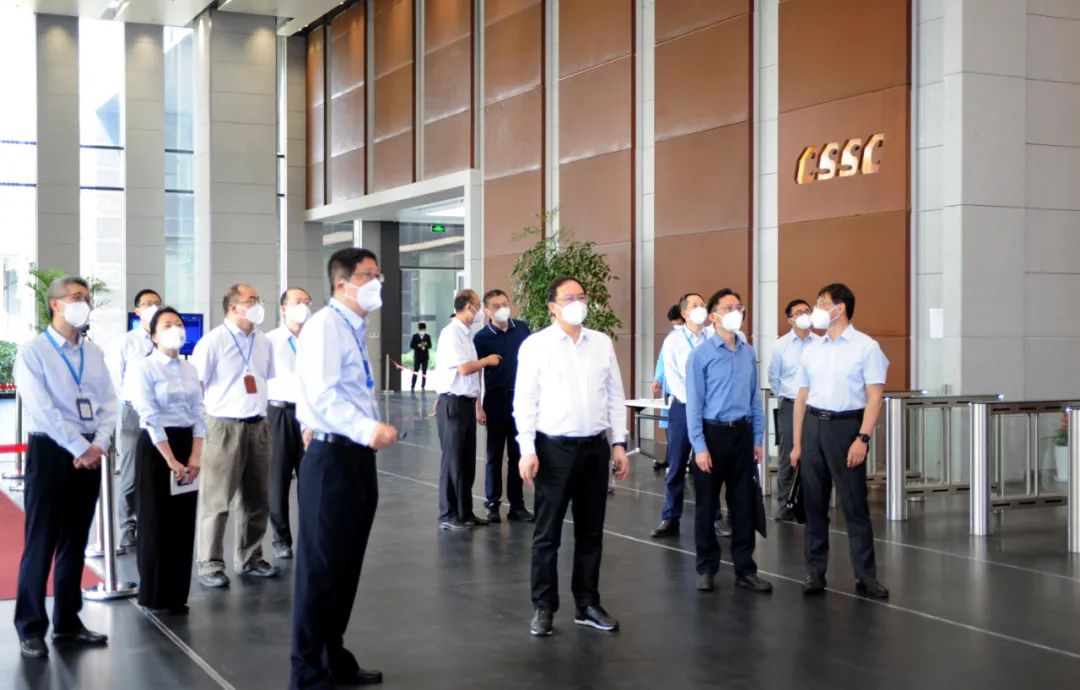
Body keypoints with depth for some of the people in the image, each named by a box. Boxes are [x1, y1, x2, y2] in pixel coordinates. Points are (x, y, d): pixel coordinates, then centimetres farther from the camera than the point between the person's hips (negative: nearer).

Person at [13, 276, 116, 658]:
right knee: (41, 543, -2)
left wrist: (99, 444, -8)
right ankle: (31, 629, 8)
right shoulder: (33, 351, -6)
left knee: (75, 542, 12)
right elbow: (42, 409, -15)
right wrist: (79, 448, -16)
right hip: (51, 451, -6)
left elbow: (108, 402, 8)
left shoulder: (94, 353, 11)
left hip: (90, 453, 6)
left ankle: (67, 621, 22)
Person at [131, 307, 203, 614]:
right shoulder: (144, 368, -8)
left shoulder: (190, 369, 10)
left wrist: (195, 455, -6)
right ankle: (155, 595, 12)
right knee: (157, 522, 1)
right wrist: (170, 460, -17)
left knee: (184, 522, 8)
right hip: (156, 447, -6)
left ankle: (177, 594, 18)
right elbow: (150, 417, -14)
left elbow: (199, 413, 6)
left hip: (188, 445, 6)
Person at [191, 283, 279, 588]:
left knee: (256, 499, 13)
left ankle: (249, 559, 25)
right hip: (225, 426, -6)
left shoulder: (263, 342, 10)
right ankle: (210, 564, 7)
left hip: (258, 426, 6)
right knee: (216, 499, -1)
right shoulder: (213, 341, -8)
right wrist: (216, 406, -7)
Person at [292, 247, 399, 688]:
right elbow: (323, 395, -24)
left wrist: (373, 431, 11)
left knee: (346, 565, 17)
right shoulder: (324, 326, -13)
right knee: (321, 566, -1)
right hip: (331, 458, -9)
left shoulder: (354, 330, 17)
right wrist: (368, 430, -32)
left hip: (356, 456, 10)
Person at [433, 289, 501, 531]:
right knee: (453, 460, -3)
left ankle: (465, 512, 20)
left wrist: (477, 405, 14)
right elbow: (463, 369, -21)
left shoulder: (466, 334, 14)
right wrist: (487, 360, -5)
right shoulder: (452, 333, -13)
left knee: (468, 460, 12)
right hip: (453, 403, -9)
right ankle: (448, 516, 4)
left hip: (467, 402, 9)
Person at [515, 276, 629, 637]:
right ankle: (543, 606, 14)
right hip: (554, 447, -4)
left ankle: (587, 604, 22)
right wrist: (527, 450, -11)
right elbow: (525, 401, -5)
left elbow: (615, 396, 11)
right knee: (547, 533, 4)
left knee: (591, 532, 11)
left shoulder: (602, 343, 8)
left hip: (595, 446, 4)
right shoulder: (536, 345, -4)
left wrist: (619, 443, 6)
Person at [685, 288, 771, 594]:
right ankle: (706, 568, 19)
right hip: (713, 433, -4)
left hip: (743, 434, 4)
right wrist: (700, 446, -13)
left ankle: (745, 569, 18)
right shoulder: (701, 355, -8)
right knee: (707, 505, 7)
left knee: (744, 504, 9)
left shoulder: (749, 353, 7)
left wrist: (758, 439, 8)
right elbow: (694, 403, -9)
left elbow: (755, 398, 10)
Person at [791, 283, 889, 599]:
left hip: (846, 425, -5)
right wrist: (796, 443, 10)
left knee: (854, 505, -1)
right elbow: (802, 398, 13)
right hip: (813, 426, 5)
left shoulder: (866, 347, -4)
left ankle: (866, 577, 7)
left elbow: (875, 397, -9)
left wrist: (863, 438, -18)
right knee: (814, 504, 8)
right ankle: (815, 573, 16)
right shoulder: (811, 350, 11)